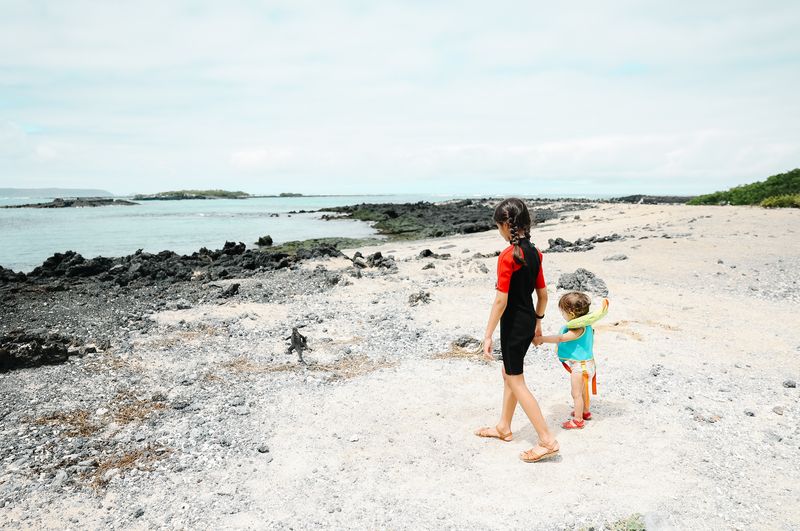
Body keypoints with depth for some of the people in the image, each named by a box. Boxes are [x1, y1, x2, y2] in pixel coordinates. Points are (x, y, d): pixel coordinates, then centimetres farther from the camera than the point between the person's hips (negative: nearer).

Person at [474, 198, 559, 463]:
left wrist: (488, 335, -15)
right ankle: (503, 427, 37)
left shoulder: (507, 256, -21)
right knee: (510, 374, 22)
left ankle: (547, 441, 6)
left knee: (516, 382, 3)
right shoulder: (535, 253, 3)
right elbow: (543, 294, 10)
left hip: (513, 324, -8)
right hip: (528, 321, 9)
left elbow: (501, 300, -22)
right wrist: (537, 322, 23)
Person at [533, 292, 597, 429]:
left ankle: (578, 420, 14)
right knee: (582, 390, 27)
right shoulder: (585, 324, 1)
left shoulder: (578, 329, -29)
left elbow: (560, 338, -36)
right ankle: (585, 412, 44)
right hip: (584, 363, 10)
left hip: (579, 365, -10)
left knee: (576, 393, 3)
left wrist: (541, 339, -35)